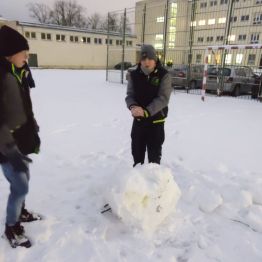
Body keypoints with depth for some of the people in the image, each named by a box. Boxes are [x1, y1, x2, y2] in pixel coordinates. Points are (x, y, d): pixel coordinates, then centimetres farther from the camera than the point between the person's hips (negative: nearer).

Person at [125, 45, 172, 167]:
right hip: (138, 121, 4)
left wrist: (146, 111, -32)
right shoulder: (134, 75, -1)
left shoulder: (164, 75, -11)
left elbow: (163, 98, -19)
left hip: (156, 121, -3)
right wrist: (133, 106, -26)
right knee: (137, 152, 18)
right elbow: (130, 95, -2)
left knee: (154, 154, 10)